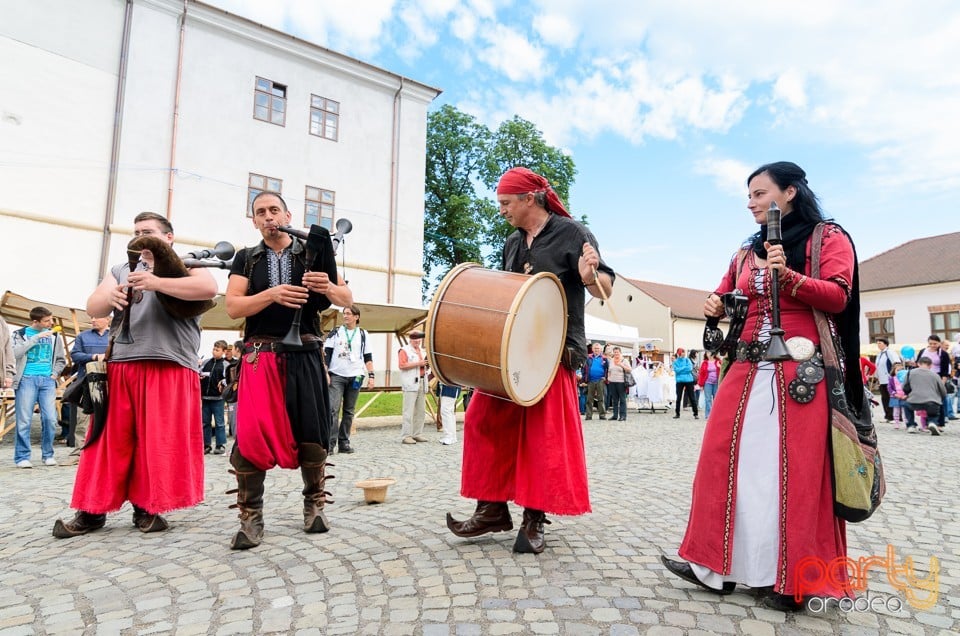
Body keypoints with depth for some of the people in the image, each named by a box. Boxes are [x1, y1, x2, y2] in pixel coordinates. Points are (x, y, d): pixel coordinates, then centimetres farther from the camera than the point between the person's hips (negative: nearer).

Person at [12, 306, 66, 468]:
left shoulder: (54, 336, 14)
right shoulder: (20, 334, 6)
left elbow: (61, 359, 23)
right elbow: (14, 353, -12)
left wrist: (55, 373, 7)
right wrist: (37, 337, -14)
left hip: (47, 381, 3)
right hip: (27, 380, -2)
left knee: (50, 419, -3)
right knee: (24, 420, -3)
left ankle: (48, 455, 8)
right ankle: (22, 457, 5)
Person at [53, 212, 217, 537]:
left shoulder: (187, 266, 9)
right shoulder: (121, 270, 23)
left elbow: (209, 288, -14)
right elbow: (92, 307, 11)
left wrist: (155, 283, -20)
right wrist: (110, 297, -12)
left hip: (171, 368, -4)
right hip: (120, 365, 4)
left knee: (160, 443, -2)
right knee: (110, 440, 5)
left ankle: (147, 509, 10)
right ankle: (92, 511, 14)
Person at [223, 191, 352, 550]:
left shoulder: (312, 255, 10)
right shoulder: (246, 259, 12)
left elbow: (348, 301, 4)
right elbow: (233, 307, -1)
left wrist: (328, 287, -18)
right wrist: (271, 294, -18)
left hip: (304, 354, 0)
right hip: (260, 356, 0)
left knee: (311, 433, 1)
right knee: (250, 435, -8)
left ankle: (314, 505, 19)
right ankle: (251, 518, 4)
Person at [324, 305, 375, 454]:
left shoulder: (363, 334, 9)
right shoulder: (336, 332, 7)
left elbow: (368, 357, 10)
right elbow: (326, 353, 4)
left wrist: (371, 375, 2)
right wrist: (325, 373, -6)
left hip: (355, 376, 2)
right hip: (337, 376, -1)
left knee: (349, 411, 5)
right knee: (333, 409, -11)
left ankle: (344, 442, 12)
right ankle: (330, 442, -8)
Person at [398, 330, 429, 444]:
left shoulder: (423, 351, 23)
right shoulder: (404, 350, -1)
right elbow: (402, 365, -15)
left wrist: (427, 363, 9)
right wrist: (418, 363, -17)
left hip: (422, 383, 8)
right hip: (411, 384, -8)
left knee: (421, 410, 8)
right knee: (409, 411, -9)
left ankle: (417, 434, 15)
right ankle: (406, 436, -6)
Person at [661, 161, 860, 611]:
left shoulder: (828, 237, 2)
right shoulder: (747, 250, 18)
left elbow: (838, 297, -9)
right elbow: (725, 296, 27)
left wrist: (788, 276, -24)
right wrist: (714, 305, 4)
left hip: (802, 371, -5)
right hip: (747, 369, 6)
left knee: (796, 470, -3)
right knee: (727, 459, 0)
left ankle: (791, 580, 10)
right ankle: (716, 565, 8)